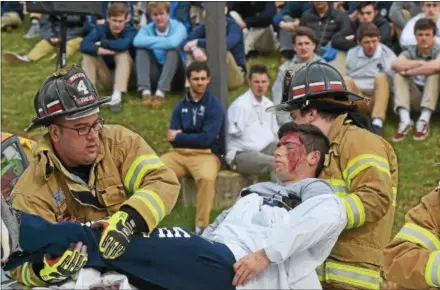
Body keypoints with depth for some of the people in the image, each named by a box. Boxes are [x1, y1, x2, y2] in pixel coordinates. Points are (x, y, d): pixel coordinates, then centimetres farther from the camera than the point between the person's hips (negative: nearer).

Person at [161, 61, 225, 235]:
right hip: (180, 153, 4)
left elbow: (206, 139, -11)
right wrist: (195, 138, -13)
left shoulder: (215, 105, -2)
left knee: (207, 177, -37)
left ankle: (202, 226, -28)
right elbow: (172, 138, 5)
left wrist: (179, 137, -2)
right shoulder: (180, 106, 12)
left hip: (207, 154, -4)